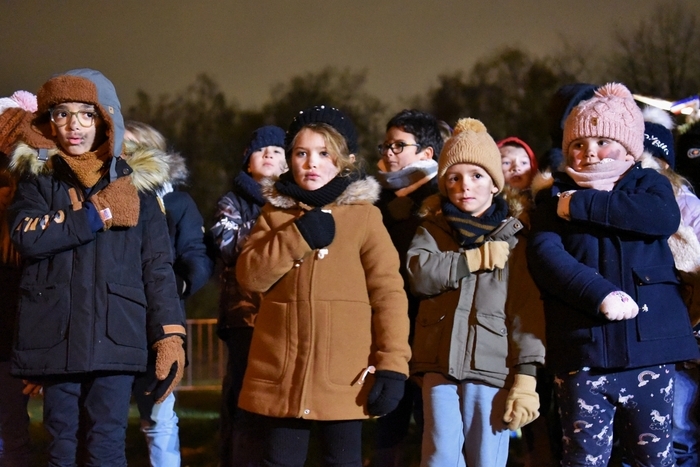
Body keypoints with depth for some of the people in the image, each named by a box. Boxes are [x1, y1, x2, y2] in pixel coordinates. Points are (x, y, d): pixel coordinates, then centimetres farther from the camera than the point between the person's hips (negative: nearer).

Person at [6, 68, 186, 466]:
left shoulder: (134, 185, 9)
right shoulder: (37, 179, 10)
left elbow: (157, 267, 5)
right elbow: (27, 236, -10)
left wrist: (170, 336, -4)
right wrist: (99, 214, -9)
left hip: (115, 335, -1)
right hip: (55, 336, 1)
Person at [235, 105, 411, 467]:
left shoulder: (364, 215, 0)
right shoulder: (275, 213, 10)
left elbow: (388, 292, -4)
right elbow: (250, 276, -3)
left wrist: (392, 365, -12)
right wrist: (299, 236, -14)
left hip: (344, 377, -3)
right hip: (281, 373, 3)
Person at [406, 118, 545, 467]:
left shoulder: (513, 239, 6)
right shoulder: (433, 229, 13)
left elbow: (528, 311, -1)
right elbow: (419, 273, -7)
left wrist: (525, 378, -8)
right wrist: (478, 258, -8)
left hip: (491, 369, -1)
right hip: (439, 364, 1)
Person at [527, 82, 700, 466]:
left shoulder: (649, 184, 13)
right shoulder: (554, 198, 12)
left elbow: (665, 217, -11)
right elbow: (544, 255, -7)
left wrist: (584, 204, -10)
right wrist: (599, 295, -21)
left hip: (649, 347, 1)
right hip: (583, 351, 0)